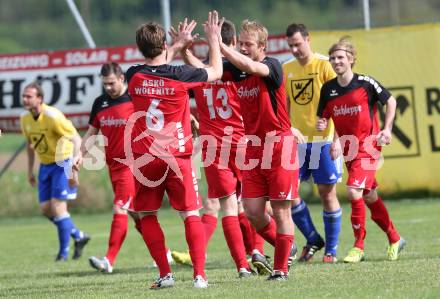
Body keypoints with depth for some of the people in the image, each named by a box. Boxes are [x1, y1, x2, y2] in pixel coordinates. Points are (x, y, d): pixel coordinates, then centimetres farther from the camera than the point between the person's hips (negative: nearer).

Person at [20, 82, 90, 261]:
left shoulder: (52, 116, -22)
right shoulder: (25, 119, 0)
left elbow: (76, 138, -20)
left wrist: (75, 157, -38)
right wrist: (30, 171, 17)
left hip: (63, 163, -7)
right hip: (45, 165, 7)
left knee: (57, 206, -14)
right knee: (45, 208, 2)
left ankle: (64, 251, -2)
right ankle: (79, 236, 21)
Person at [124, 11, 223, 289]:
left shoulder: (134, 76, -3)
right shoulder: (180, 75, -10)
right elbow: (216, 71, 10)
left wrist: (180, 43, 31)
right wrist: (213, 39, 22)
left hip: (145, 159, 1)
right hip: (177, 157, -1)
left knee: (147, 216, 11)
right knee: (191, 214, 4)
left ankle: (165, 274, 3)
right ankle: (199, 275, -4)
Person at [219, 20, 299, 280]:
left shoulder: (272, 66, -12)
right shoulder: (238, 71, 5)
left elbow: (251, 67, -33)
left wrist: (219, 45, -37)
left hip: (279, 146, -6)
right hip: (253, 149, 6)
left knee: (280, 209, -1)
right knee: (253, 212, 2)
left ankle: (281, 268, 7)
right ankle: (285, 248, 26)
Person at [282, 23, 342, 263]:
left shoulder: (324, 65, -5)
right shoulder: (286, 69, 9)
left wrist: (337, 139, -13)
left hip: (323, 139, -5)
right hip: (296, 141, 5)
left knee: (327, 192, -1)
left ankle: (331, 249, 9)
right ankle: (313, 239, 13)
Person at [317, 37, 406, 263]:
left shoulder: (365, 83, -10)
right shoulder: (328, 88, 2)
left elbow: (390, 101, 3)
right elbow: (323, 117, 10)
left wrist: (387, 129, -5)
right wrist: (321, 125, -12)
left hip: (368, 146, -6)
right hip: (348, 149, 6)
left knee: (354, 191, -20)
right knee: (370, 197, 14)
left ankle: (358, 247, -12)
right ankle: (395, 239, 31)